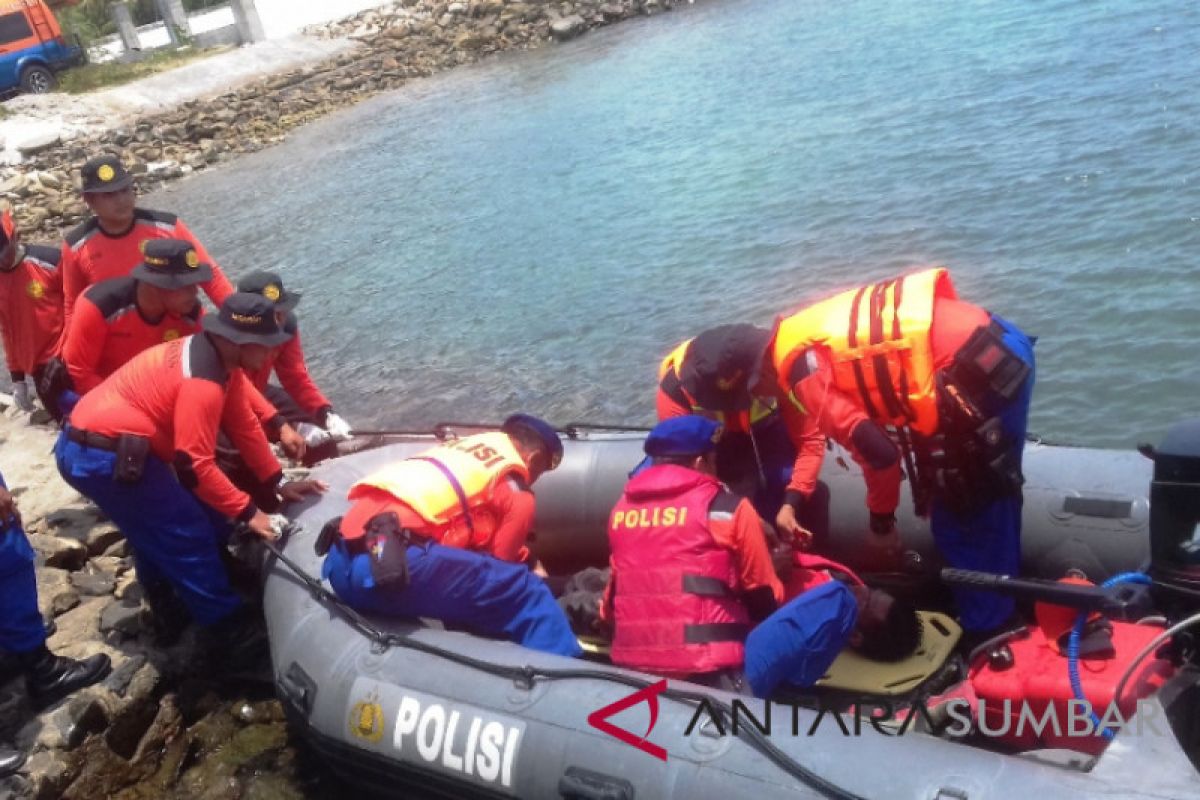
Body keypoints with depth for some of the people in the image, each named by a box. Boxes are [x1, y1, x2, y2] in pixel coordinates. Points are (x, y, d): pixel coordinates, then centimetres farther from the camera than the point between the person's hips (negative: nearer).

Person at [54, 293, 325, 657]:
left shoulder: (221, 358, 6)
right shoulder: (203, 380, -24)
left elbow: (244, 425, 13)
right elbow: (194, 464, -23)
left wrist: (278, 483, 12)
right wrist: (246, 511, -16)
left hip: (89, 447, 10)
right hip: (105, 456, -10)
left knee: (155, 531, 25)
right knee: (189, 535, -3)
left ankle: (169, 610, 41)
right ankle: (232, 630, 7)